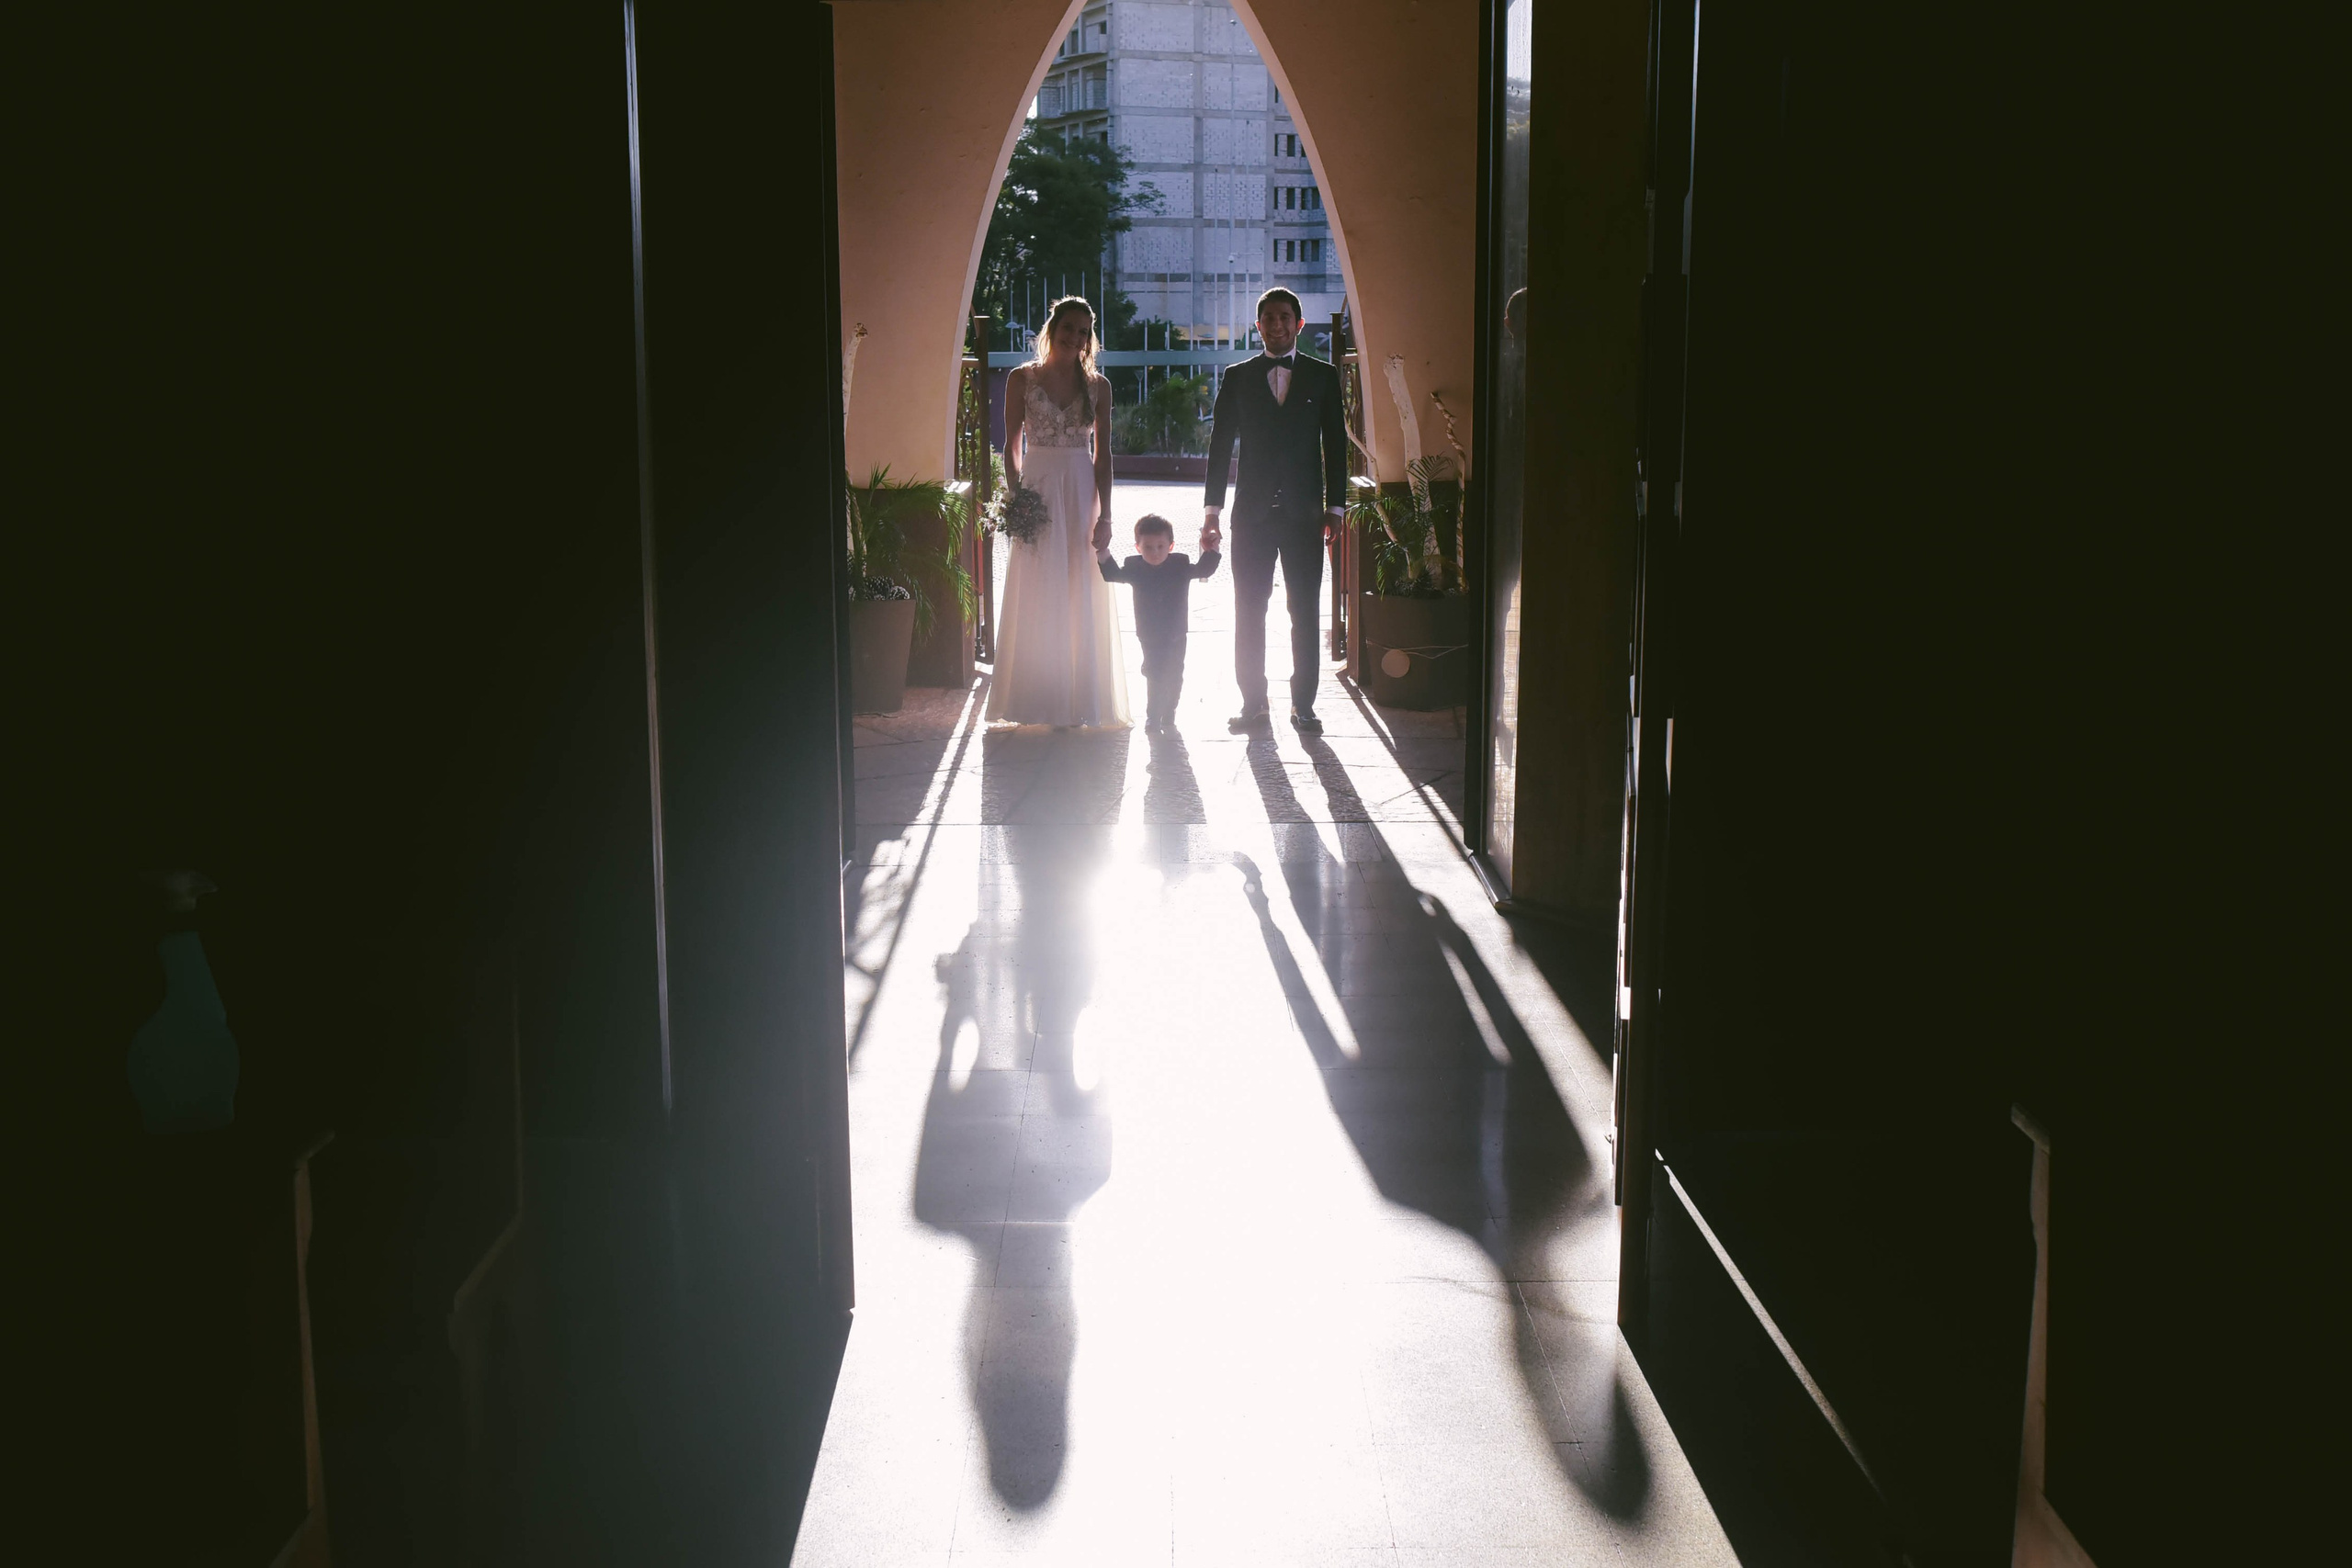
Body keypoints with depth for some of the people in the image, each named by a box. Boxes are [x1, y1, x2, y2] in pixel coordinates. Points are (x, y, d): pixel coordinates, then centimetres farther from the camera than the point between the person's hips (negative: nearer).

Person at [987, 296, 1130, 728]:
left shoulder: (1097, 386, 6)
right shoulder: (1021, 379, 2)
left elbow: (1103, 454, 5)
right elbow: (1012, 446, 3)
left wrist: (1104, 515, -1)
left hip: (1081, 493, 1)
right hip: (1036, 492, -1)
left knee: (1082, 599, 3)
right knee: (1038, 599, 0)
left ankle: (1081, 700, 10)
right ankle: (1039, 698, 7)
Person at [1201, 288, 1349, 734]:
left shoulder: (1323, 376, 7)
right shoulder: (1238, 378, 8)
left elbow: (1335, 445, 7)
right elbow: (1220, 445, 7)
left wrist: (1335, 508, 0)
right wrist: (1213, 509, 1)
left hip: (1304, 513, 0)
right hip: (1252, 513, 0)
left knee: (1306, 612, 2)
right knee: (1248, 612, 1)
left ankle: (1303, 704, 8)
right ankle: (1253, 704, 9)